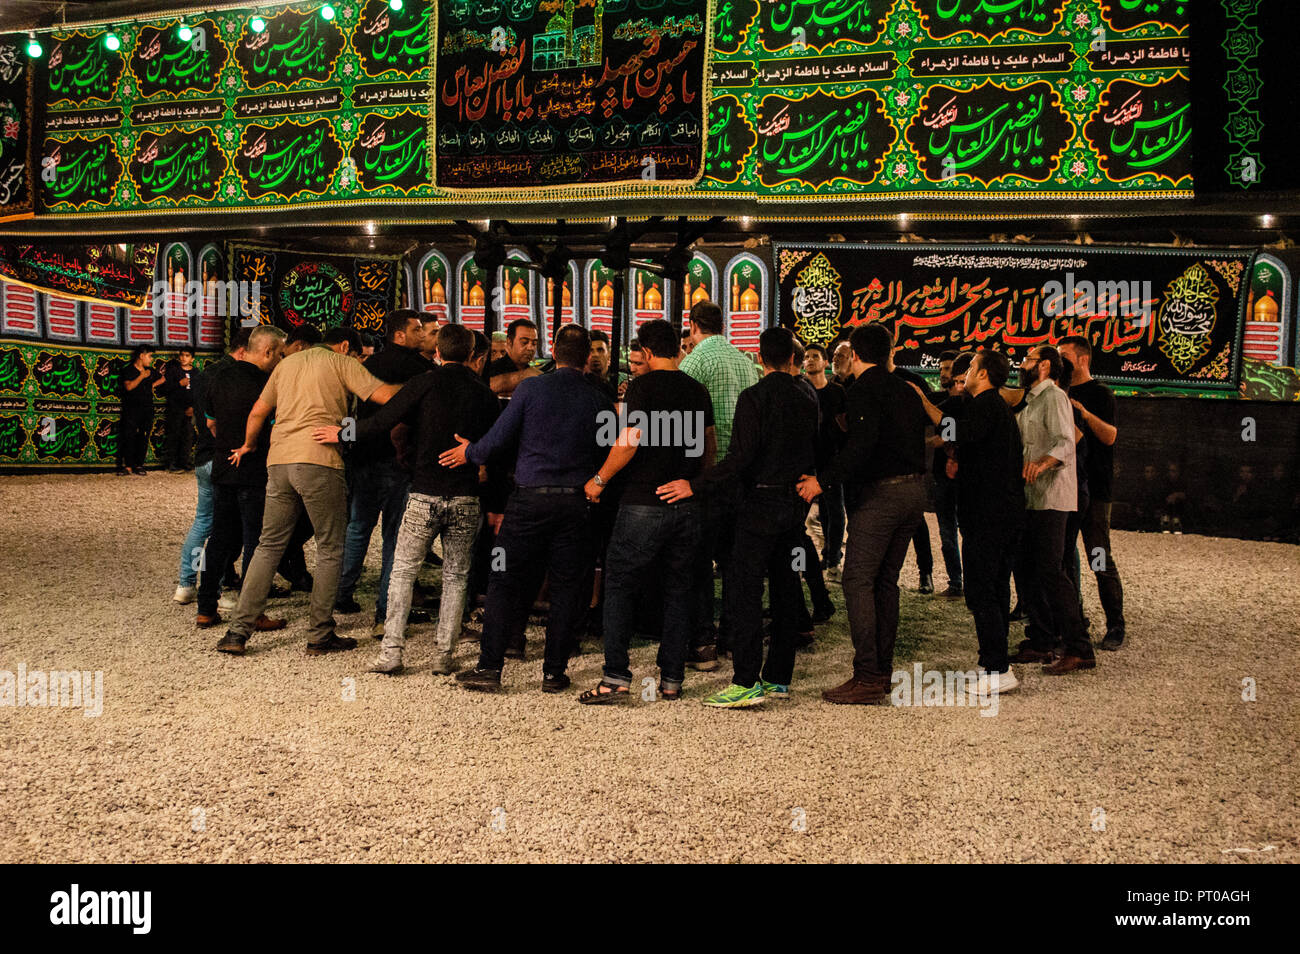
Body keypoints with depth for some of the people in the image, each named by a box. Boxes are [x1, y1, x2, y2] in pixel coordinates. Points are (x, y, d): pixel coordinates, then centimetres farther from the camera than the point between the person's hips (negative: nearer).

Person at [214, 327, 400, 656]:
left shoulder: (287, 363, 22)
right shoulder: (342, 362, 5)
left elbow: (258, 412, 23)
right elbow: (385, 395, -6)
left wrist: (248, 445, 38)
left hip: (278, 460, 6)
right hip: (319, 461, -6)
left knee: (268, 546, 11)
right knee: (330, 549, 5)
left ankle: (238, 632, 8)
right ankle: (321, 636, 7)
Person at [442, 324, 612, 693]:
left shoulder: (531, 387, -4)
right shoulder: (600, 401, 2)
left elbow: (499, 439, -2)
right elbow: (605, 456, 7)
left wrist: (470, 453, 16)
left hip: (530, 497, -1)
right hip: (576, 501, 1)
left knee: (505, 582, 6)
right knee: (566, 587, 9)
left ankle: (489, 666, 8)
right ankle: (554, 671, 12)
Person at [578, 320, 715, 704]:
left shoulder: (643, 386, -8)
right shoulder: (698, 390, 9)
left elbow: (630, 441, -16)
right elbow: (710, 447, 15)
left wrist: (600, 480, -5)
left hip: (644, 503, -5)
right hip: (687, 505, 5)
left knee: (620, 585, 3)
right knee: (678, 589, 11)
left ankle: (616, 676, -2)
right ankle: (672, 679, 13)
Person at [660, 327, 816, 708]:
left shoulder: (754, 397, -11)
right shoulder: (805, 401, 9)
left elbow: (741, 458, -19)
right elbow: (813, 456, 14)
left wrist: (695, 485, -17)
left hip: (762, 502, -7)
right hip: (796, 505, 7)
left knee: (743, 590, -5)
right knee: (785, 590, 11)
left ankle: (747, 683, -8)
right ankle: (779, 677, 18)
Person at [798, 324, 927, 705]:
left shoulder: (863, 389, -9)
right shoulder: (906, 391, 16)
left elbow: (862, 444, -22)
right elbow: (916, 440, 18)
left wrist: (823, 479, -20)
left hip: (879, 492, -8)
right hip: (914, 489, 8)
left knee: (858, 580, -5)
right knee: (886, 581, 14)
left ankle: (867, 678, -8)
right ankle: (883, 669, 17)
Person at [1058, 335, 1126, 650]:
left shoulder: (1100, 394, -5)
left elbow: (1111, 436, -18)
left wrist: (1085, 413, -30)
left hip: (1093, 489, -7)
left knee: (1101, 559, -7)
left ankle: (1116, 625, 1)